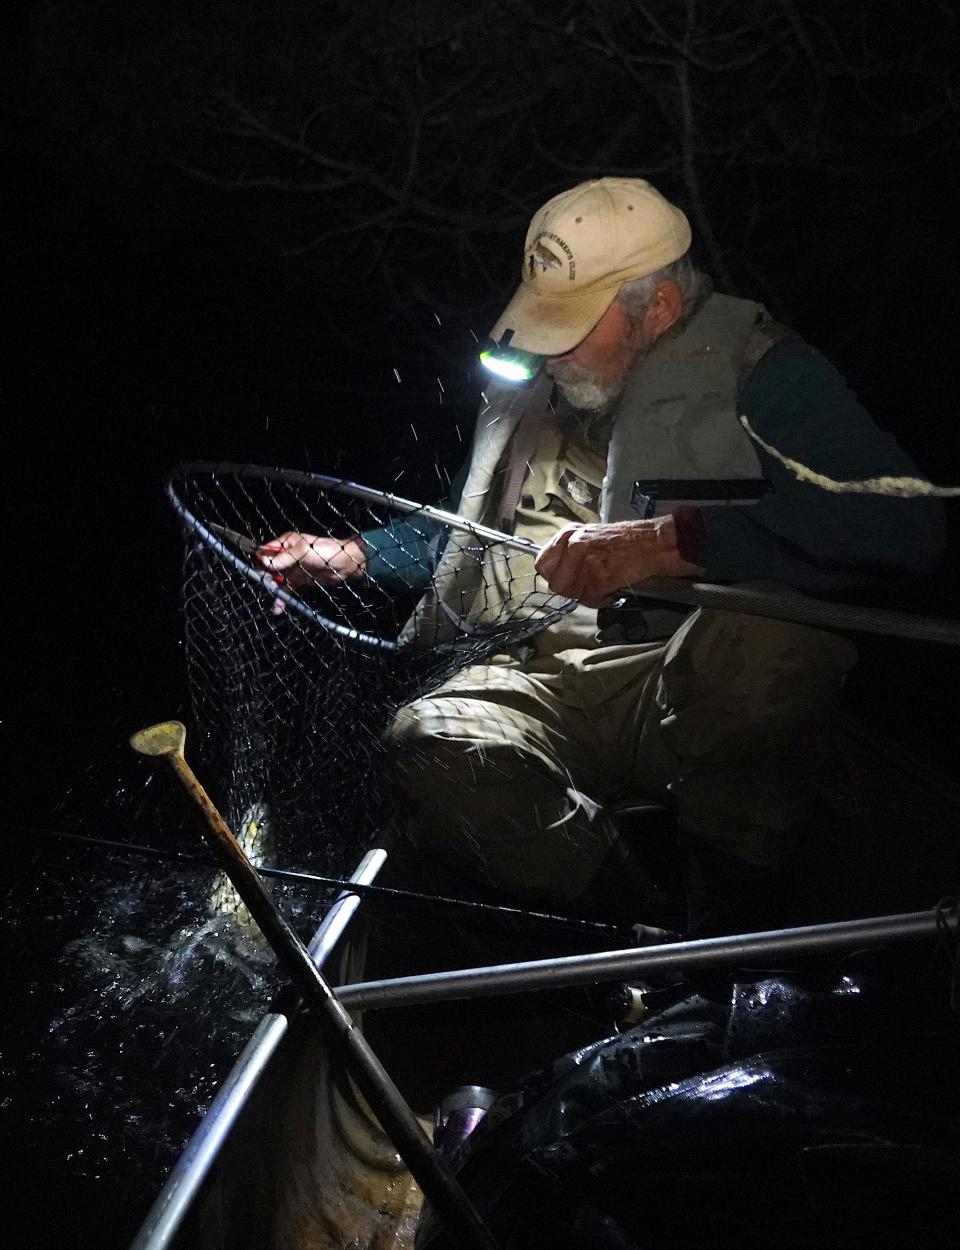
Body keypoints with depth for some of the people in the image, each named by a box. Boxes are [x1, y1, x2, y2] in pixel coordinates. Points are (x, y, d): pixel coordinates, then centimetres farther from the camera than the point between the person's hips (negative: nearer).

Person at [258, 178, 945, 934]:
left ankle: (730, 939, -15)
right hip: (545, 681, 4)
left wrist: (669, 543, -28)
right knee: (433, 742, -28)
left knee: (762, 632, -38)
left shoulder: (756, 370, -2)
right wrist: (354, 556, 19)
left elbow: (905, 524, -20)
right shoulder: (527, 388, 18)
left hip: (708, 695, -4)